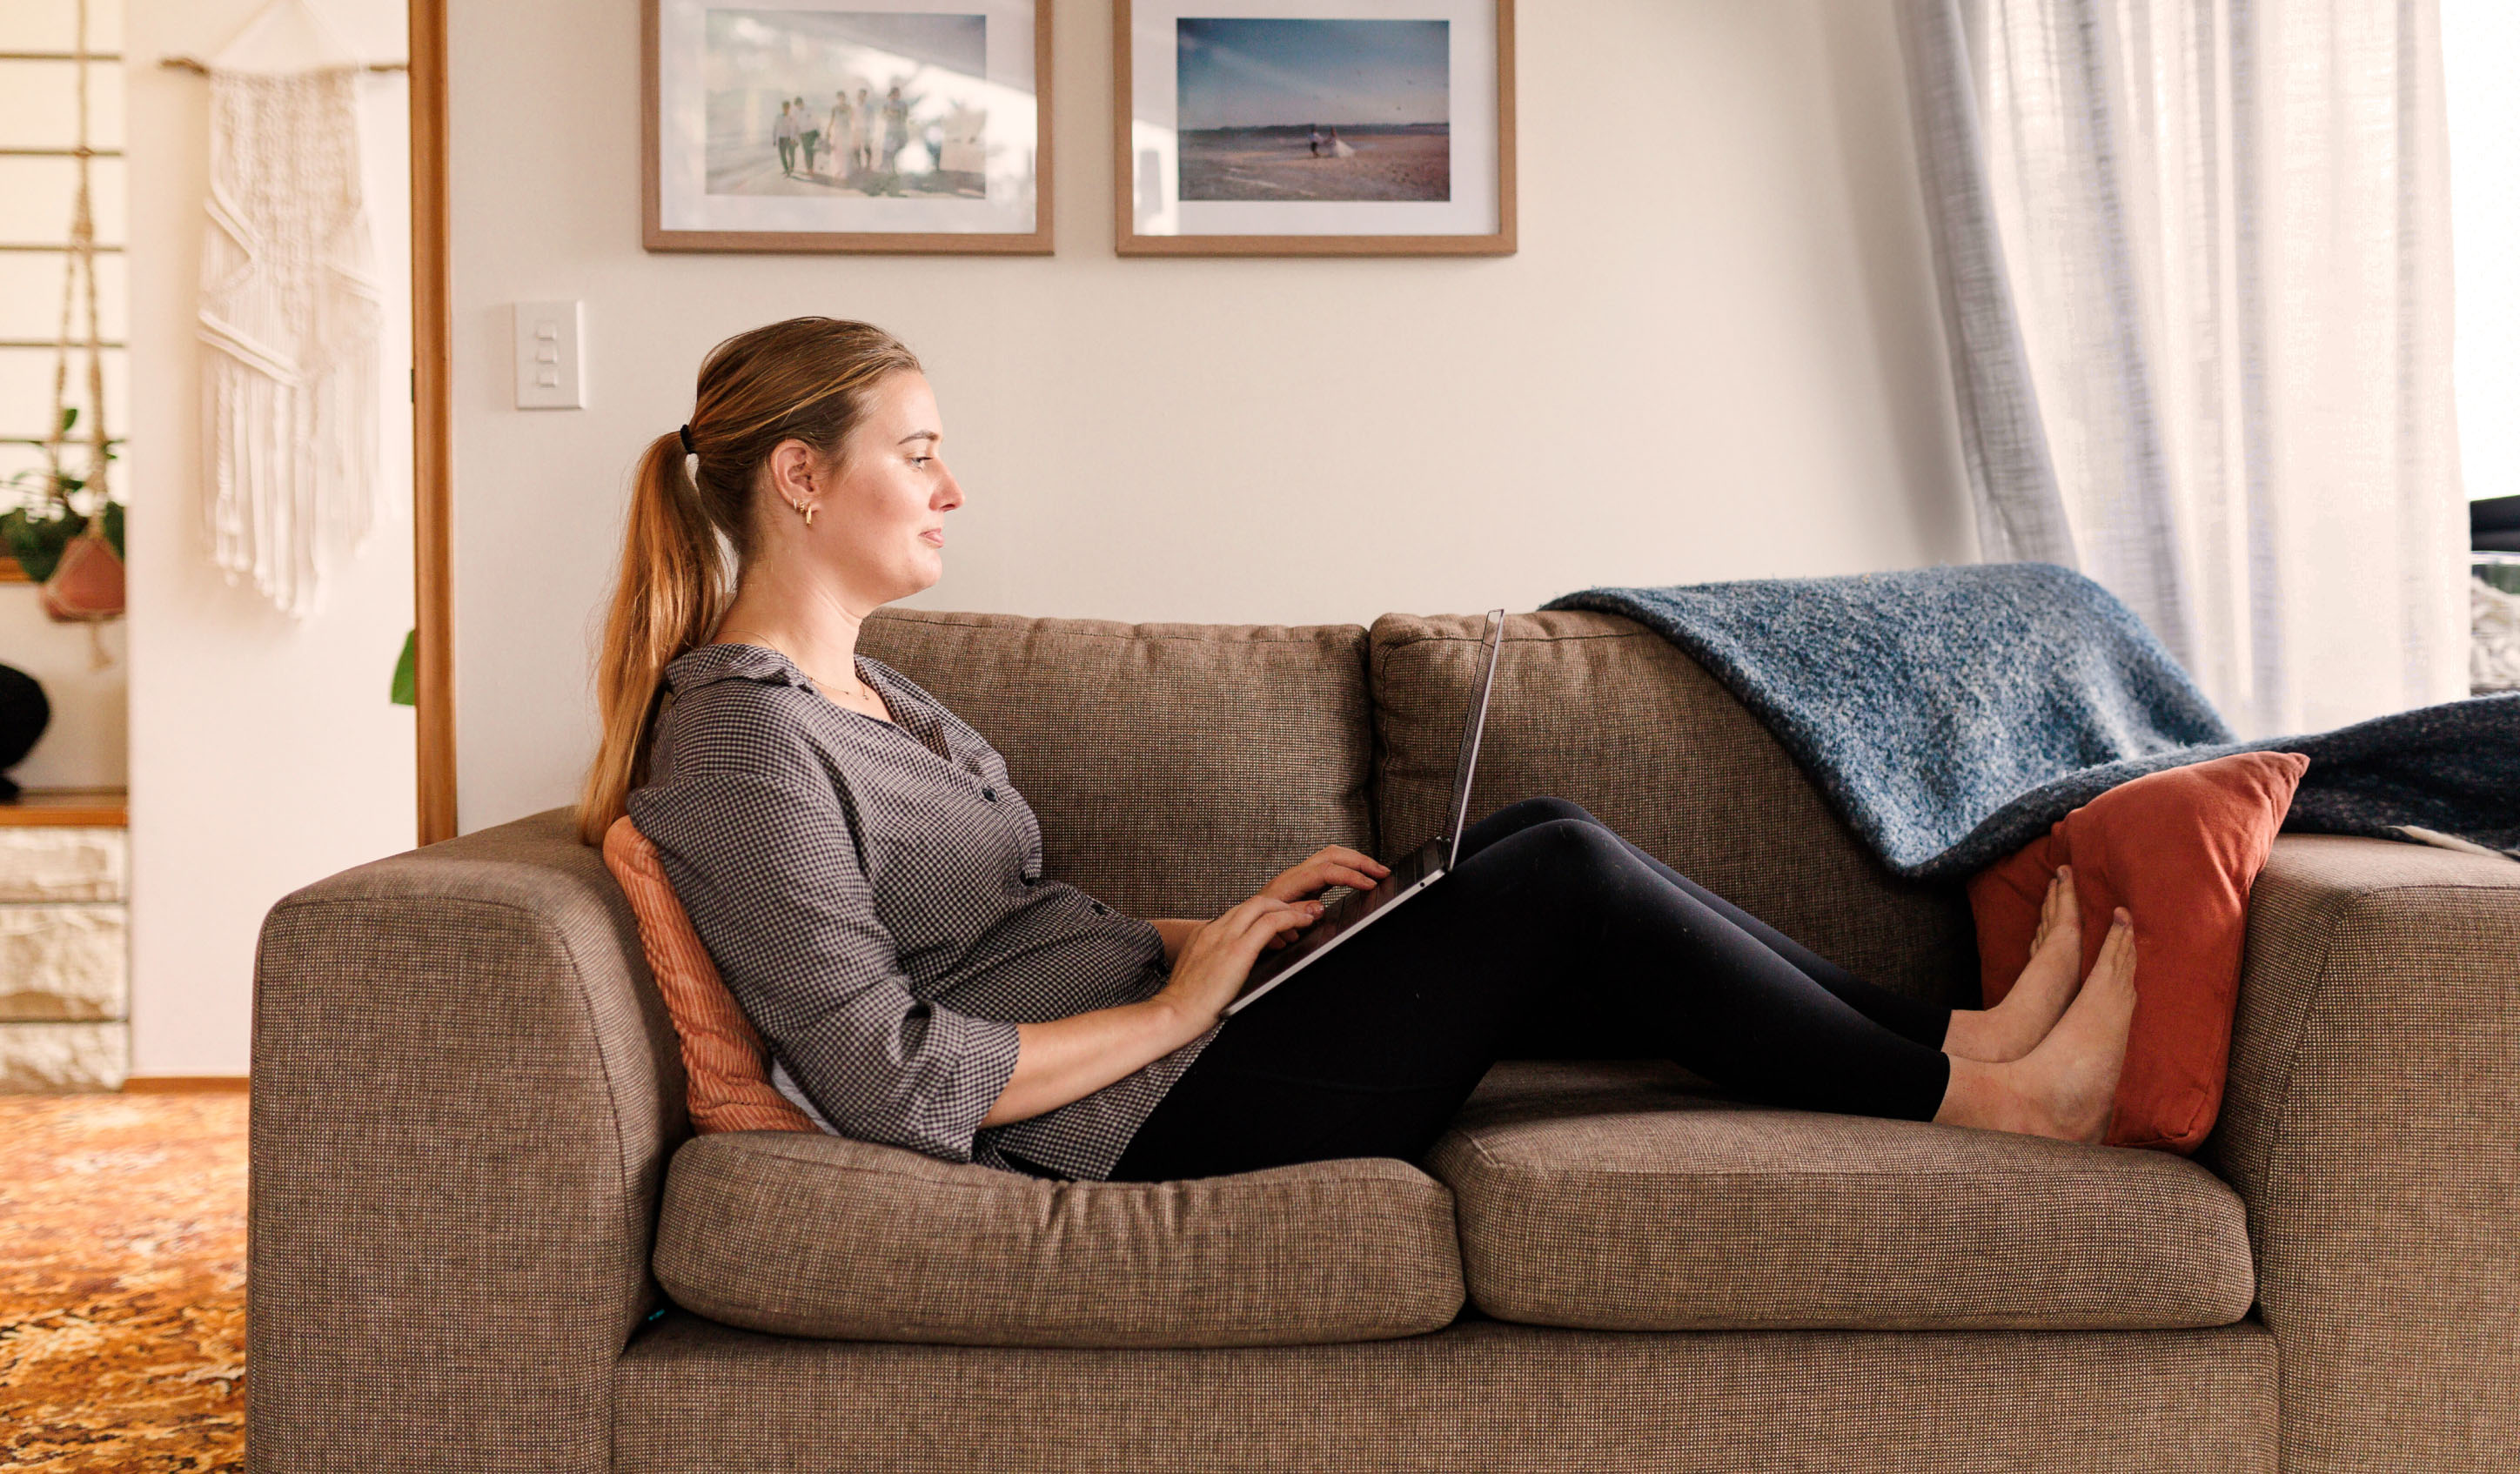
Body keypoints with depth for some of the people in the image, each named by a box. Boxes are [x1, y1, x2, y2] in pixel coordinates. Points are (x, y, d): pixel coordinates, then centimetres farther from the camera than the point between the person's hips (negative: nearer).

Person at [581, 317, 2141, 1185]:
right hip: (1145, 1121, -10)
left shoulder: (859, 686, 14)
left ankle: (1954, 1034, 8)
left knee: (1535, 833, 2)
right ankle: (1976, 1092, 4)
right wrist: (1175, 1003, -15)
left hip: (1165, 1047, 10)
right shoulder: (741, 746, -18)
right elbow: (889, 1081, -24)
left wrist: (1227, 927, 6)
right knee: (1565, 877, -11)